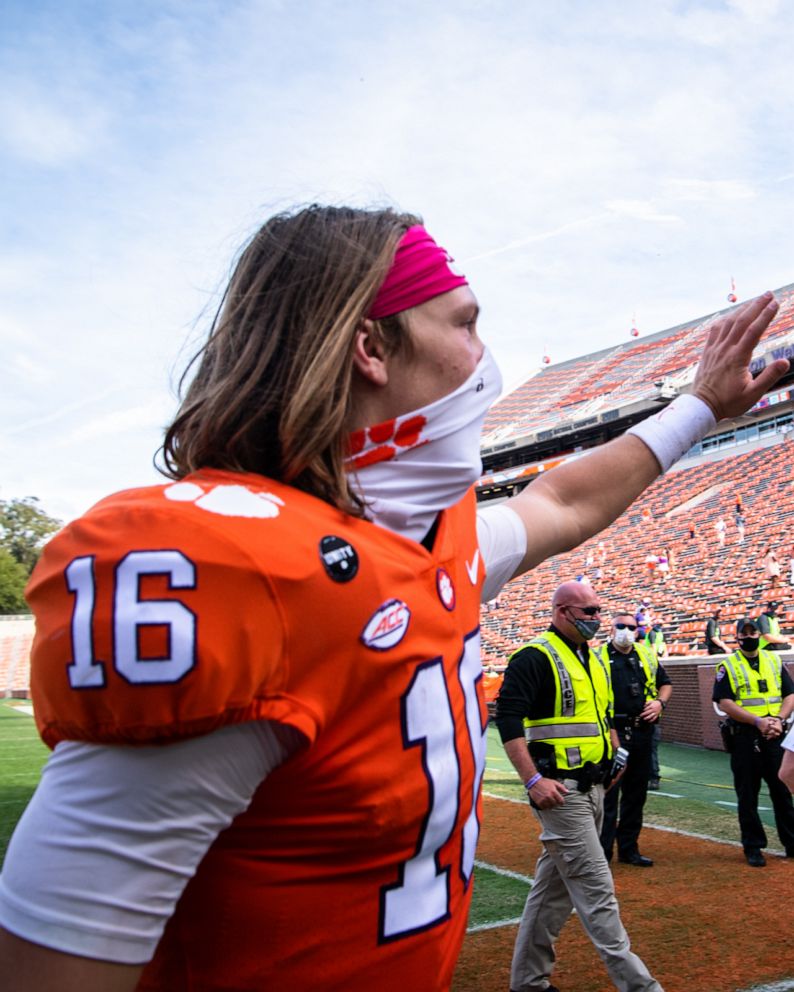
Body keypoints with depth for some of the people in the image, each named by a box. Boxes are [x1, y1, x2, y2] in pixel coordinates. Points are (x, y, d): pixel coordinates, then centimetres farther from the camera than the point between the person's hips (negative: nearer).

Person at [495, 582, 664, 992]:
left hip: (592, 786, 9)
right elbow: (508, 718, -19)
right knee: (596, 889, -6)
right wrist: (533, 779, -23)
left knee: (555, 885, 16)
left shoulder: (595, 659, 14)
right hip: (560, 789, -9)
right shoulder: (535, 657, -13)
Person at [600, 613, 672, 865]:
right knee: (608, 794, -3)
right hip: (612, 732, -5)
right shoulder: (599, 657, -3)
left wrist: (660, 702, 4)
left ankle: (629, 849, 25)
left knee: (636, 794, 13)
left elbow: (665, 683, 23)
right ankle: (602, 852, 5)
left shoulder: (647, 656, 12)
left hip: (642, 732, 5)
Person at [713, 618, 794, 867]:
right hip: (745, 737, -3)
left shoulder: (774, 661, 11)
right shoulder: (728, 666, 0)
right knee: (748, 795, 4)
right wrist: (758, 721, -18)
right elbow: (725, 703, -9)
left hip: (774, 736, 3)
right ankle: (753, 847, 14)